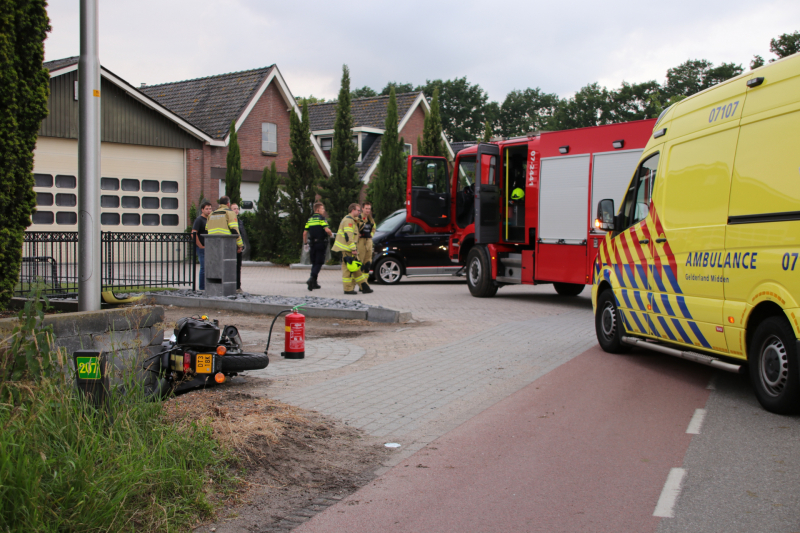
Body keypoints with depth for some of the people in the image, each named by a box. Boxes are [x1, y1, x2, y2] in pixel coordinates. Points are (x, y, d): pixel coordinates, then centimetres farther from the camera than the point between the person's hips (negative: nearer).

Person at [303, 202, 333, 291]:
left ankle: (314, 283, 15)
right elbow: (327, 230, -19)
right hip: (321, 243, -6)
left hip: (312, 244, 6)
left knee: (314, 263, 14)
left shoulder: (310, 219, 12)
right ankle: (312, 278, -24)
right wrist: (331, 234, 1)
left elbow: (305, 233, 10)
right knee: (319, 263, -5)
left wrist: (305, 243, 18)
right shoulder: (321, 218, -7)